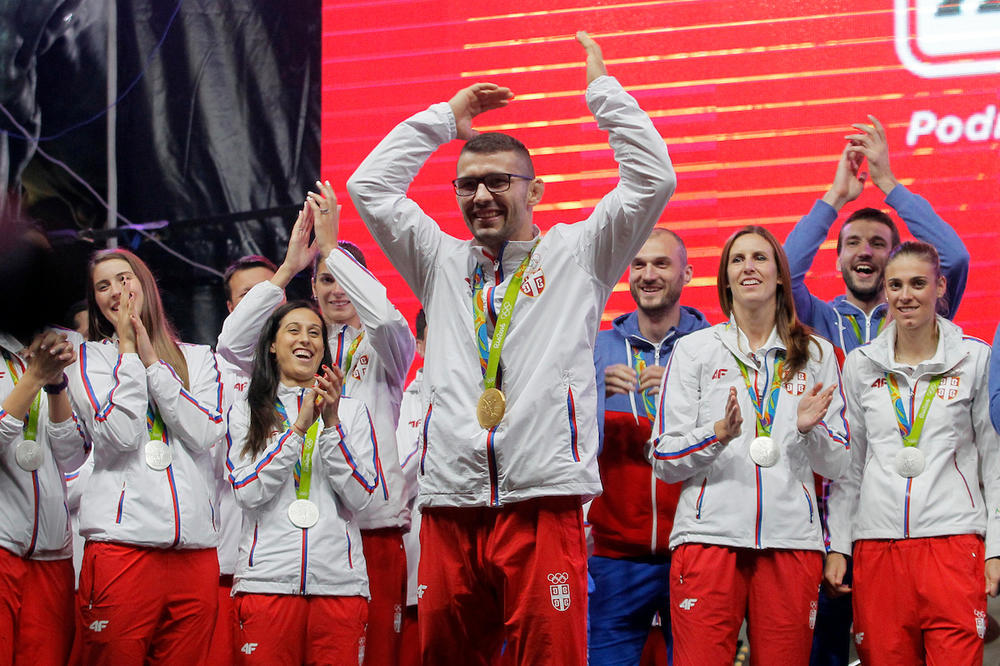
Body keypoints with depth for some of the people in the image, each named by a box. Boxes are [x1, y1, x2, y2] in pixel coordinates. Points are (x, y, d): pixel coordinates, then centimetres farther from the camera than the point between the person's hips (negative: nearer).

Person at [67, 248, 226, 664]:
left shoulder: (198, 357, 17)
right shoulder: (90, 358, 10)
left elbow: (206, 434, -1)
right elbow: (119, 435, -7)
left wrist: (152, 360, -2)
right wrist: (129, 351, -1)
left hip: (195, 547, 2)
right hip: (123, 540, -2)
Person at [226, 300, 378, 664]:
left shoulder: (352, 410, 14)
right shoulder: (246, 411, 11)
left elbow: (359, 496, 2)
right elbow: (248, 492, -3)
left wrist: (331, 424, -8)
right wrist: (299, 427, -9)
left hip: (339, 580, 1)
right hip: (267, 579, -1)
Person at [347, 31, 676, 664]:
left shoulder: (575, 255, 12)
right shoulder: (444, 265, 21)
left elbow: (653, 179, 3)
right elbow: (370, 186, 18)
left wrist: (603, 89, 8)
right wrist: (444, 118, 20)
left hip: (543, 504, -3)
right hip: (450, 507, 3)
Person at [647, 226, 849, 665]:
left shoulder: (815, 354, 14)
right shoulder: (693, 350, 10)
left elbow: (835, 466, 12)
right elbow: (663, 460, 4)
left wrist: (810, 429, -8)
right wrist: (719, 434, -13)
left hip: (791, 540, 1)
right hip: (709, 535, -1)